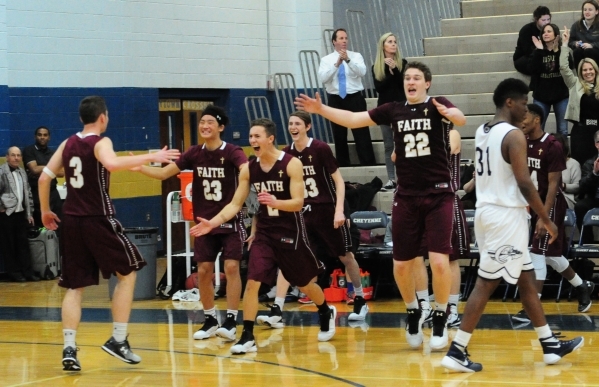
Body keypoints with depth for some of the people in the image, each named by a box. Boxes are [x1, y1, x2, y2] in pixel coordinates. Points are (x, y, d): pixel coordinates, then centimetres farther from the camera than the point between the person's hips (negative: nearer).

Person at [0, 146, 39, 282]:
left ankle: (28, 272, 8)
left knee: (23, 244, 6)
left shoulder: (22, 173, 14)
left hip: (20, 214, 6)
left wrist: (29, 213, 16)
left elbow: (28, 194, 19)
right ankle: (14, 273, 6)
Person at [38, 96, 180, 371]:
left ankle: (69, 349, -3)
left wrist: (45, 211, 23)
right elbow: (112, 164, -31)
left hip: (71, 221, 6)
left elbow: (44, 177, 11)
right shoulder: (101, 142, -8)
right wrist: (151, 157, -29)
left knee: (75, 286, 9)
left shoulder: (68, 144, 11)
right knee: (128, 273, 11)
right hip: (98, 220, -6)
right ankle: (118, 340, 5)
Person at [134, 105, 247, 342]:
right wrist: (138, 167, -14)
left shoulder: (232, 152, -14)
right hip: (205, 222, 4)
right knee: (203, 270, 3)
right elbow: (163, 173, 1)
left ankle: (231, 322, -8)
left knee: (231, 267, -12)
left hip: (230, 221, -4)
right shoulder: (194, 154, -1)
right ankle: (210, 320, 16)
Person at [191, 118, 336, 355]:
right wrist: (213, 222, -13)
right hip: (263, 232, 3)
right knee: (252, 282, -13)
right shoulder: (248, 169, -2)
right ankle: (247, 337, -7)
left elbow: (298, 203, -20)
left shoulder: (291, 164, -15)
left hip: (290, 233, -3)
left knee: (305, 283, 13)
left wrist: (275, 202, -39)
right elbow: (235, 204, 1)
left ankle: (326, 313, 43)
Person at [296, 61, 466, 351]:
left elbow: (460, 119, -25)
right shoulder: (394, 110, 6)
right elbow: (353, 119, 5)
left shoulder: (437, 106, -4)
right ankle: (413, 313, 30)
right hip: (406, 197, 4)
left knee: (439, 261, -12)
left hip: (438, 196, -4)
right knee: (401, 264, 5)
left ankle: (440, 320, 8)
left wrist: (451, 114, -49)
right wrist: (320, 109, -7)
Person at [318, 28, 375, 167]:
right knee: (339, 136, 7)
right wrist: (337, 64, -22)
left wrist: (348, 60, -27)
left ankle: (369, 165, -4)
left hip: (355, 99, -1)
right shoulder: (326, 60, 5)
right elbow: (323, 78, -11)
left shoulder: (356, 56, 4)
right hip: (336, 101, 1)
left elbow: (362, 72, -14)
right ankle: (343, 166, 15)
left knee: (362, 134, -4)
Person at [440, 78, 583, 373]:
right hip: (506, 215, -9)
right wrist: (546, 219, -11)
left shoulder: (482, 132, 10)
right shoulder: (513, 135, -16)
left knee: (526, 279, 16)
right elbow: (524, 184, -19)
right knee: (485, 285, -6)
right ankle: (456, 352, -6)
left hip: (487, 210, 9)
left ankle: (550, 346, 23)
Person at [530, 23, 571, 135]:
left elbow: (567, 68, -16)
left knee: (563, 130, 5)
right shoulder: (538, 52, 4)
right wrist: (539, 50, -14)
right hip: (541, 95, 1)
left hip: (561, 94, -1)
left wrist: (557, 51, -20)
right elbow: (535, 69, -10)